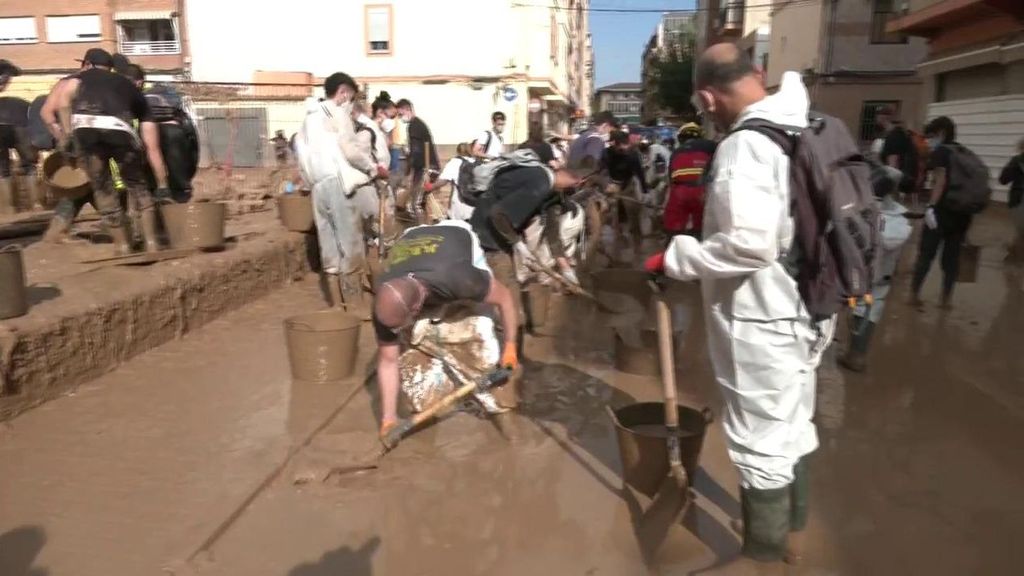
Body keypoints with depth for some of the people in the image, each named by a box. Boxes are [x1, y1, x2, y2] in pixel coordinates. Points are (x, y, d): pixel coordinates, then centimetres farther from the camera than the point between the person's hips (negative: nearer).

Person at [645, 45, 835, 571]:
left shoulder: (744, 145, -21)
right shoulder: (806, 130, 6)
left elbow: (749, 246, -30)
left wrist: (673, 257, -19)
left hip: (762, 319, -9)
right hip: (802, 307, 9)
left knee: (761, 438, 6)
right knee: (793, 425, 22)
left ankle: (763, 557, 25)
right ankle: (790, 531, 41)